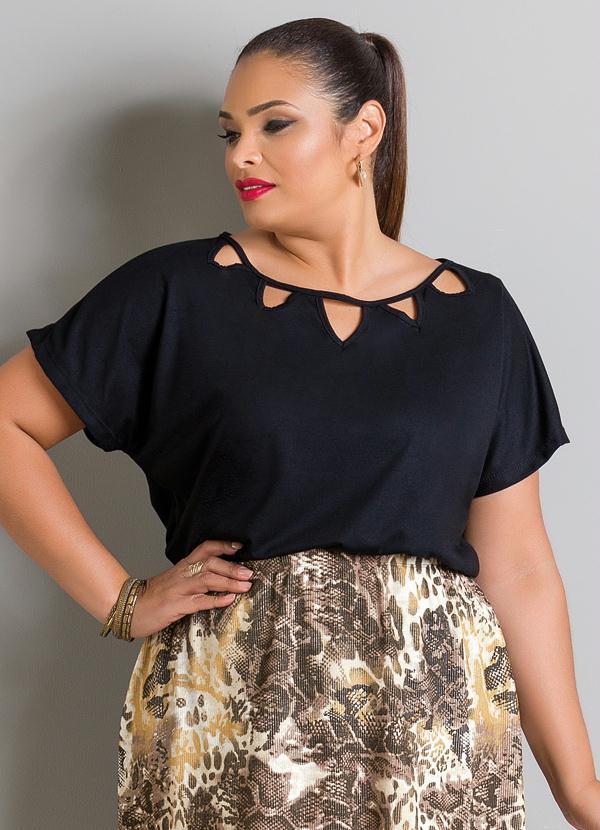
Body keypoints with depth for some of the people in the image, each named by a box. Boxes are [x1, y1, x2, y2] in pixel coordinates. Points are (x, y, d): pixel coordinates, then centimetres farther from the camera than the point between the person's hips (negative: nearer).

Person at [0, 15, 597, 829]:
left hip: (436, 722, 2)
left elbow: (518, 573, 5)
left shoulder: (478, 315, 5)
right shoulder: (178, 293, 0)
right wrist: (120, 600, -5)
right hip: (228, 712, -1)